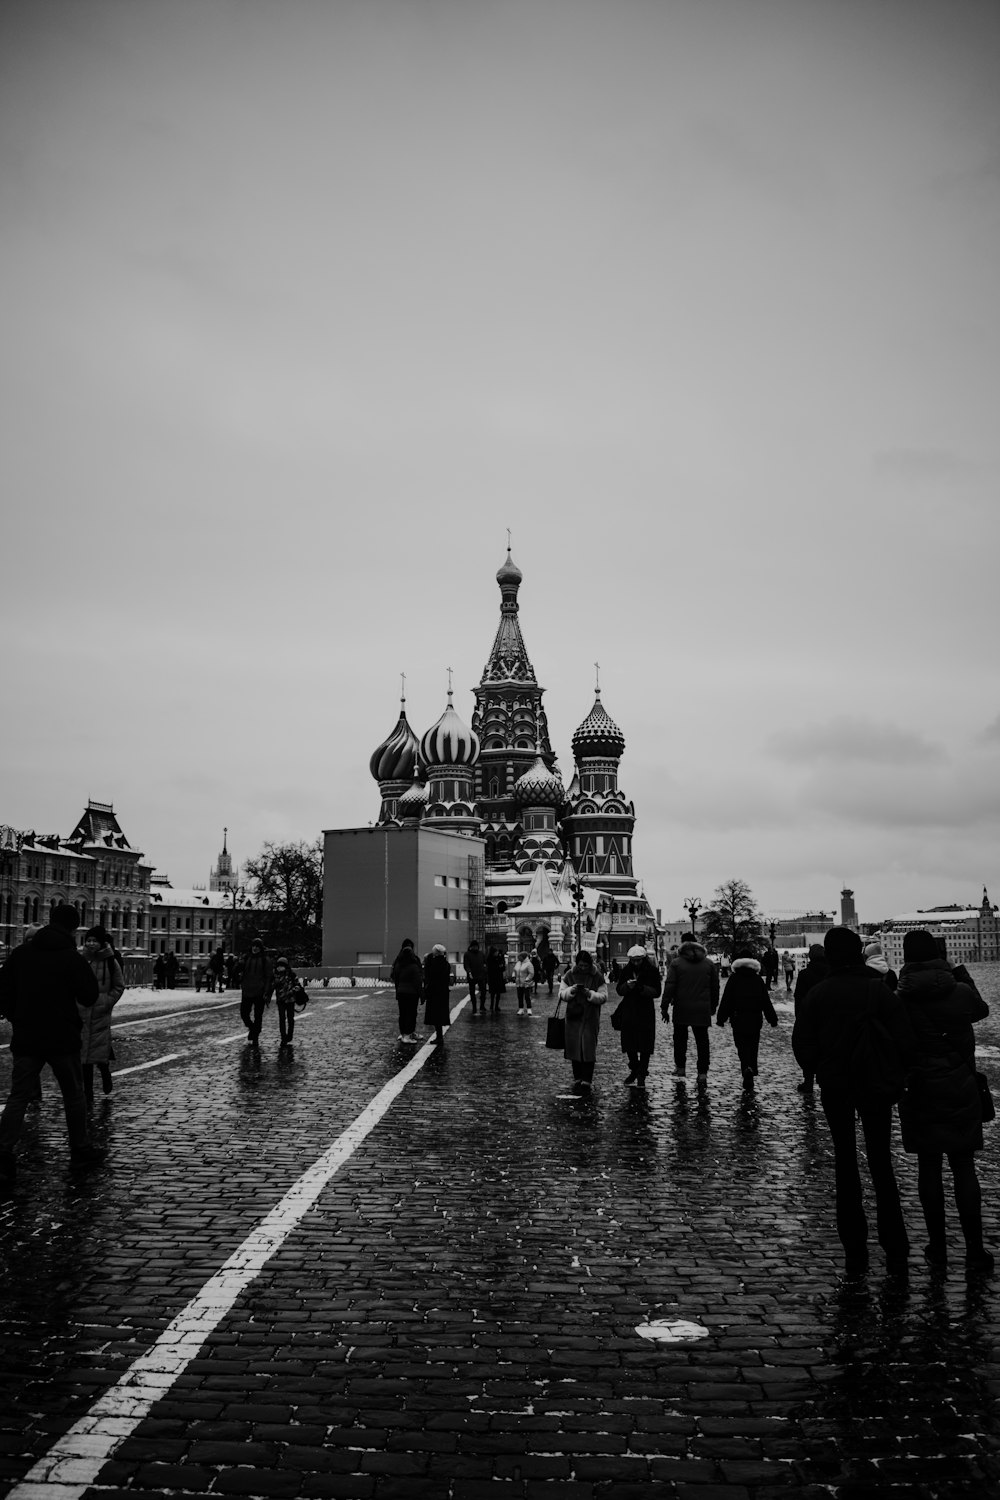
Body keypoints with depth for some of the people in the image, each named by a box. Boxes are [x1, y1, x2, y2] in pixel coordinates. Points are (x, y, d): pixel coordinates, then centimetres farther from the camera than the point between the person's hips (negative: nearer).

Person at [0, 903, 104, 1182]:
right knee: (74, 1095, 13)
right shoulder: (73, 958, -11)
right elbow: (89, 997, -7)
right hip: (63, 1039, -3)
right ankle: (81, 1149, 23)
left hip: (26, 1039, 3)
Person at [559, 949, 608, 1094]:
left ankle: (587, 1081, -2)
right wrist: (571, 991, -16)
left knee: (589, 1049, -5)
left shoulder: (597, 977, -1)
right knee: (574, 1048, 4)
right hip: (573, 1017, 2)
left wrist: (590, 994, -20)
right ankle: (577, 1079, 16)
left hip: (591, 1018, -2)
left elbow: (604, 996, -3)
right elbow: (561, 994, 4)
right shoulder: (569, 975, 3)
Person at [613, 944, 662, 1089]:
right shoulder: (626, 971, 5)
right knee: (629, 1044, 7)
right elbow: (619, 990, 5)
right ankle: (634, 1070, 26)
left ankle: (641, 1076, 8)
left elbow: (656, 992, -9)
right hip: (629, 1012, 3)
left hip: (646, 1013, -3)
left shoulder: (652, 971, -5)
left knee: (645, 1046, -1)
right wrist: (627, 986, -16)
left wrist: (642, 988, -24)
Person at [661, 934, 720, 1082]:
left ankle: (680, 1067, 19)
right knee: (702, 1040, 6)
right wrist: (713, 1006, 19)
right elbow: (715, 987, 9)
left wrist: (664, 1007, -4)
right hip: (703, 1009, 2)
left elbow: (669, 986, -8)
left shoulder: (676, 963, -5)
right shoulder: (709, 963, 4)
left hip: (682, 1009, -1)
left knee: (680, 1038, 15)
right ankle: (702, 1072, 5)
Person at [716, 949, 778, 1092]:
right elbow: (766, 1001, 5)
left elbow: (726, 1000, -4)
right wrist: (772, 1019, 10)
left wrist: (721, 1018, 0)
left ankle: (747, 1069, -25)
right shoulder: (758, 979, 3)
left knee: (742, 1048, 2)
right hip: (755, 1020, 2)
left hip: (738, 1019, -2)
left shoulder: (733, 979, -3)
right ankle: (750, 1081, 13)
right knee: (753, 1048, 12)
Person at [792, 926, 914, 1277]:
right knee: (881, 1164, 11)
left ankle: (854, 1253, 10)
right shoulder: (880, 990, -8)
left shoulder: (818, 994, -6)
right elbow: (904, 1040, -10)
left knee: (845, 1164, 9)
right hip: (876, 1086, 0)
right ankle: (895, 1252, 9)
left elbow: (802, 1042, -6)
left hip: (834, 1087, 0)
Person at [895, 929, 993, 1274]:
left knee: (929, 1168, 9)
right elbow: (983, 1011, 15)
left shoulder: (900, 1000, -10)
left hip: (920, 1093, 0)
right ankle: (975, 1250, 8)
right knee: (964, 1168, 7)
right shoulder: (962, 992, -8)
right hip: (961, 1090, 0)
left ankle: (937, 1246, 15)